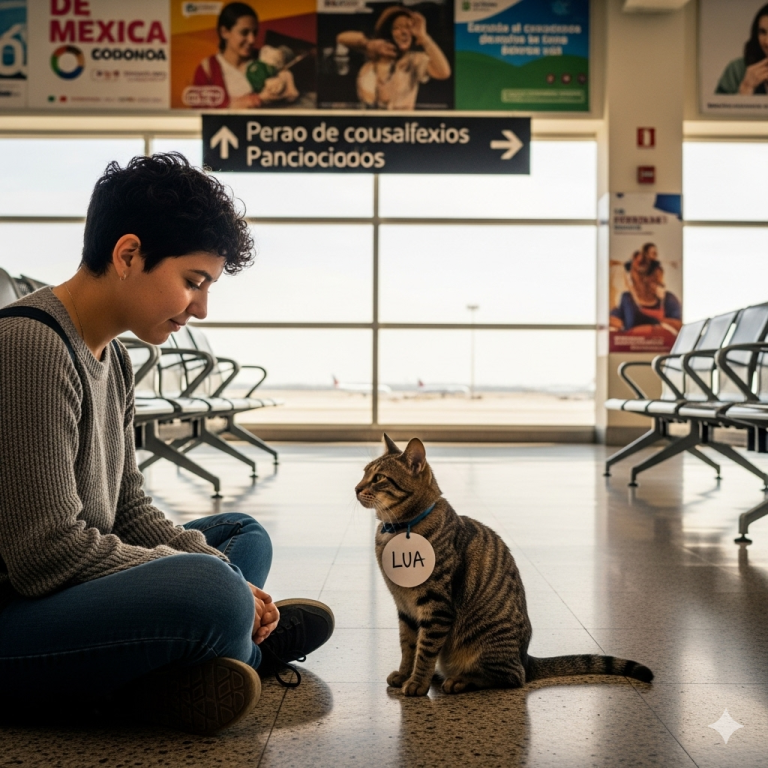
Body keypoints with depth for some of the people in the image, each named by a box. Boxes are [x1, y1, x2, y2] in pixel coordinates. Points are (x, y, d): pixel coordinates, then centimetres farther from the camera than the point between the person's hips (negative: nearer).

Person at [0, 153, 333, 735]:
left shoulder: (111, 358, 10)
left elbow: (131, 511, 10)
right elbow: (49, 552, -25)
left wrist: (226, 579, -5)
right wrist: (210, 576, -15)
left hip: (71, 593, 11)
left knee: (244, 534, 19)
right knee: (210, 592, -33)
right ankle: (251, 650, 0)